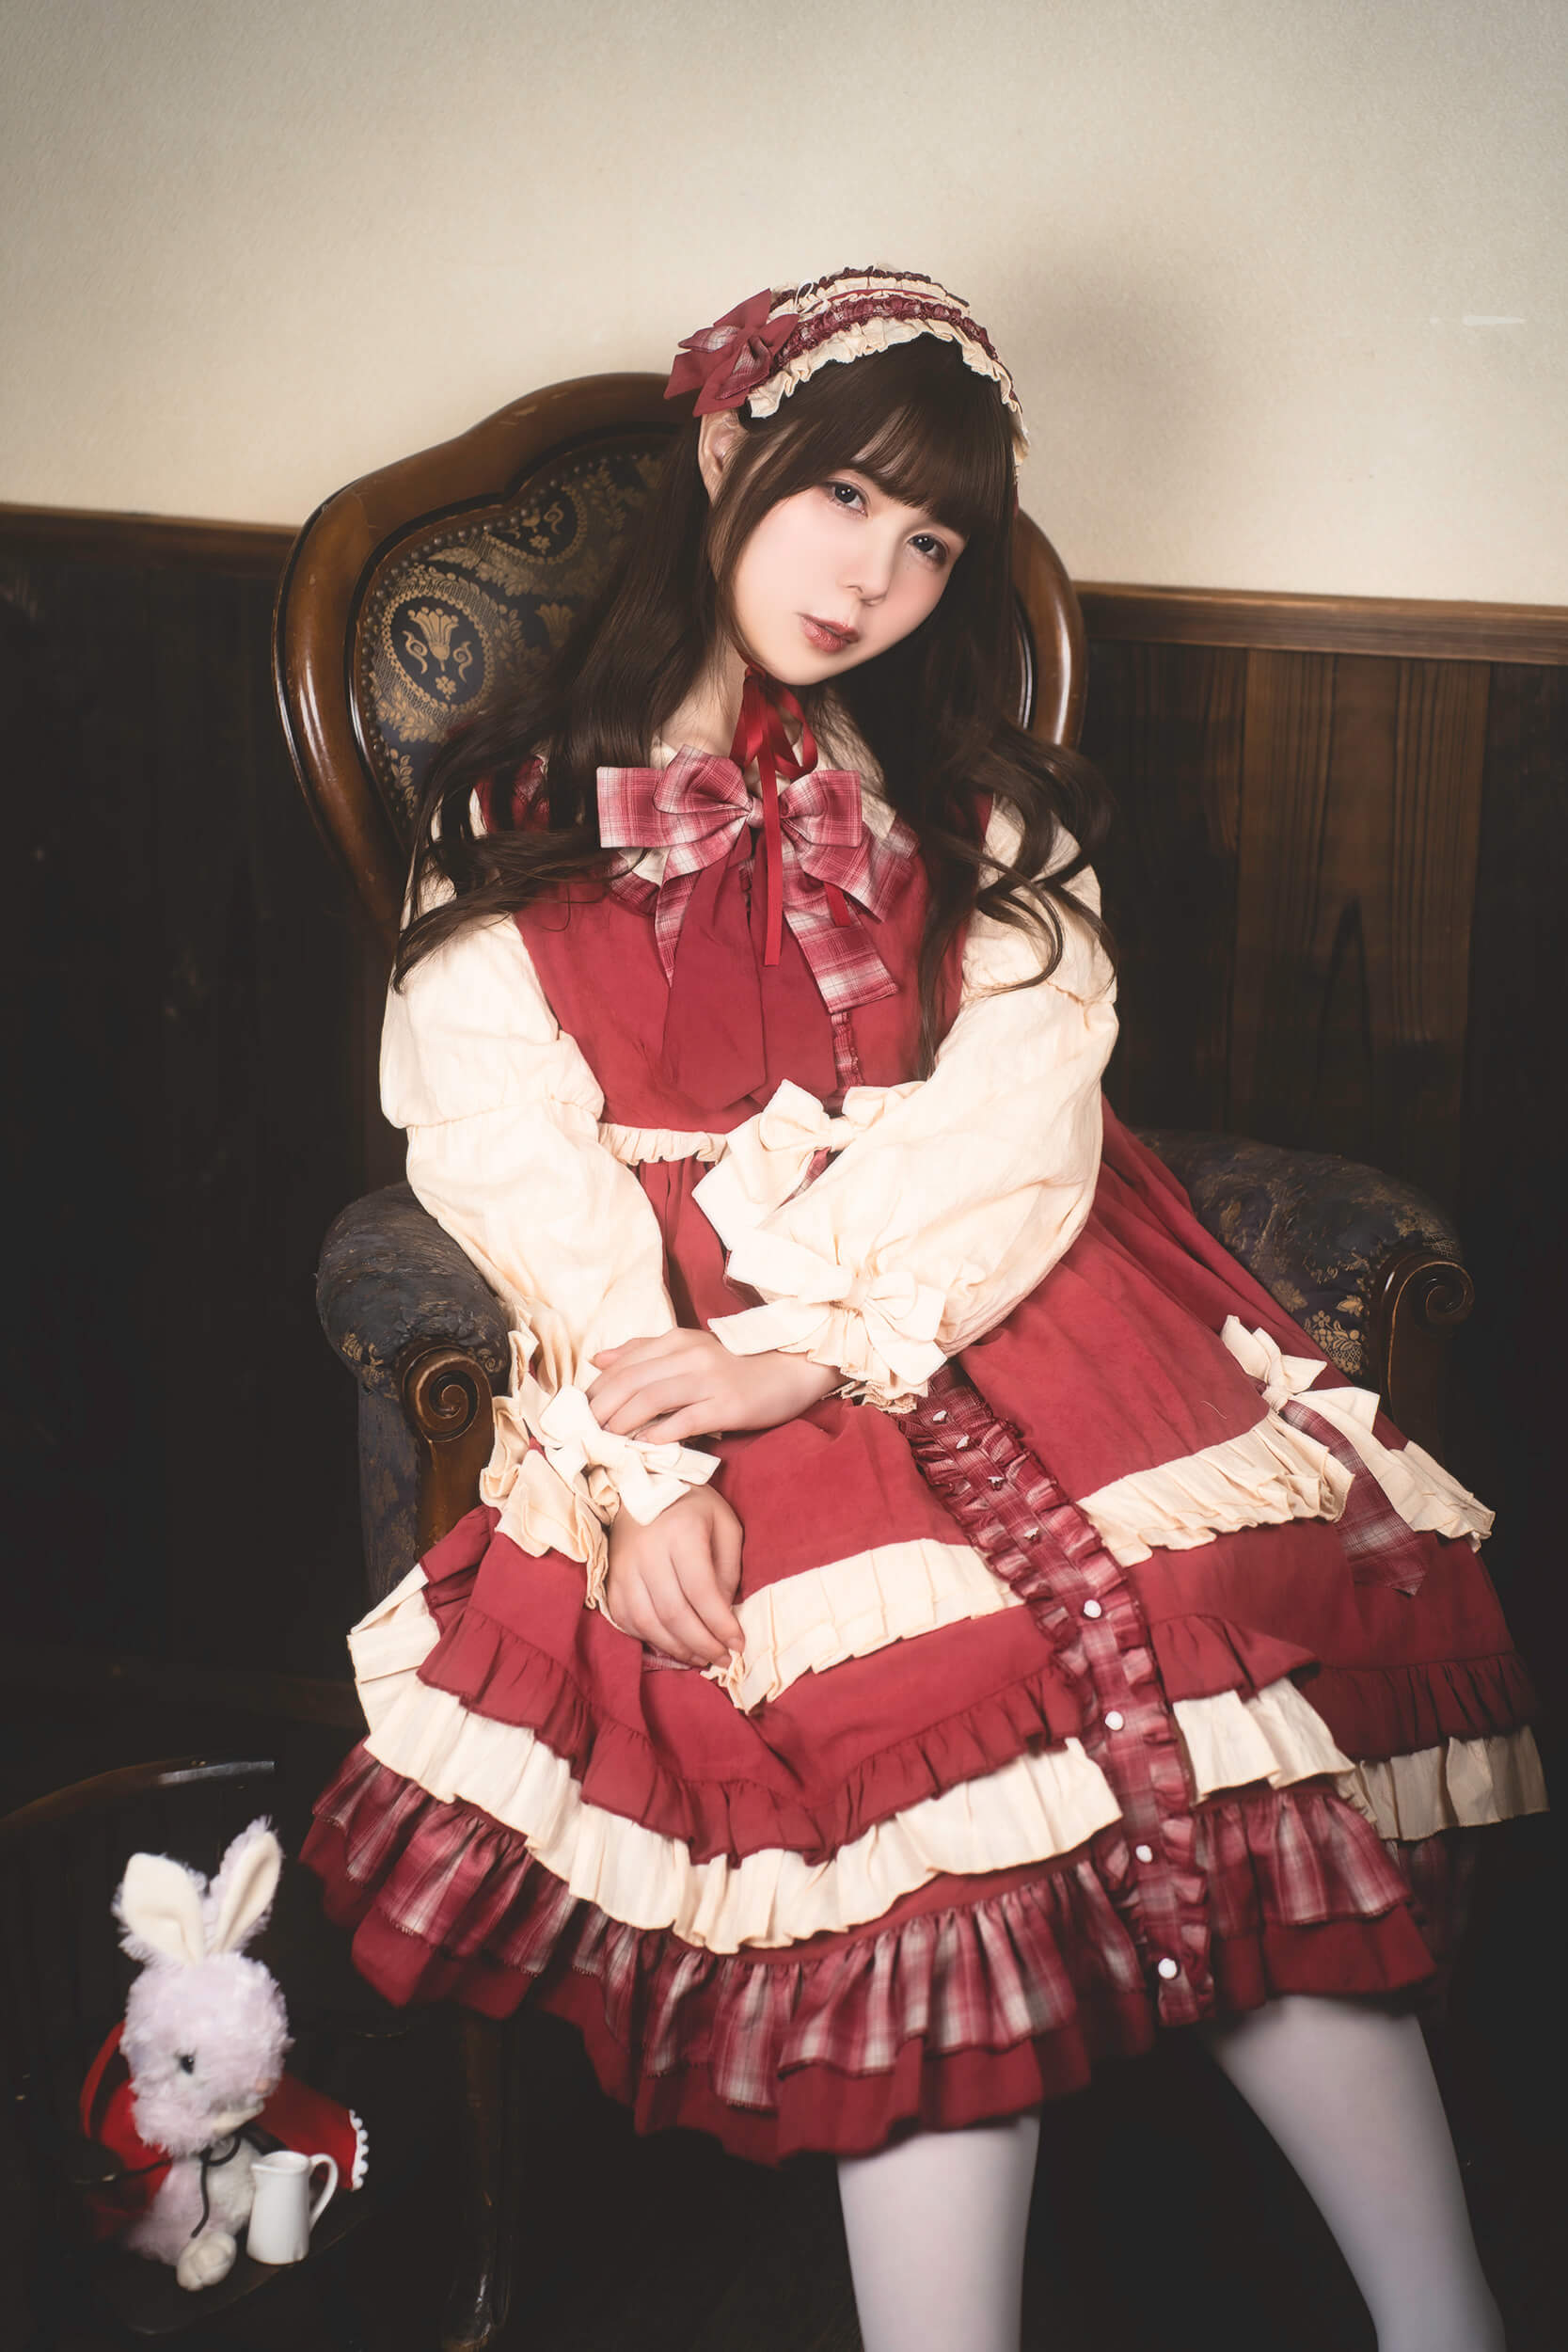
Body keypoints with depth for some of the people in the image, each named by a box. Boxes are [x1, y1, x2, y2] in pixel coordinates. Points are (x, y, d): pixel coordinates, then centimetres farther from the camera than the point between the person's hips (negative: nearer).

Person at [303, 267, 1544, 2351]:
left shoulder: (977, 812, 18)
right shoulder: (518, 822, 13)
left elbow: (1015, 1121, 2)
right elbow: (507, 1153, 0)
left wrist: (810, 1350, -16)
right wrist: (638, 1463, -16)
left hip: (988, 1303, 2)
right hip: (679, 1345, -1)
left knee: (1233, 1643, -24)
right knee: (915, 1710, -29)